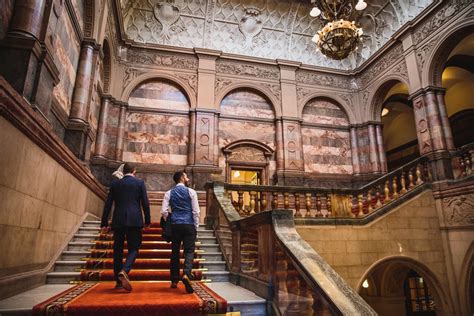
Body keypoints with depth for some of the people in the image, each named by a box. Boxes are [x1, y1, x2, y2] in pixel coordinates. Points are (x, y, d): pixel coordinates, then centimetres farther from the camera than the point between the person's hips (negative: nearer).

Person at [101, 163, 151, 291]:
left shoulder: (115, 184, 11)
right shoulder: (140, 183, 4)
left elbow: (107, 205, 8)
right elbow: (145, 203, 0)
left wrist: (104, 223, 12)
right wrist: (147, 220, 9)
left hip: (118, 221, 3)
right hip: (134, 220, -2)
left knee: (118, 250, 11)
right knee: (133, 248, 4)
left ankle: (119, 281, 14)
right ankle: (124, 271, -21)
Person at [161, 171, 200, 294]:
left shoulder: (169, 193, 7)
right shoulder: (191, 192, -1)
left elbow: (164, 212, 0)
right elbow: (196, 211, -4)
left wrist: (170, 222, 15)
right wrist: (196, 227, 3)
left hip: (175, 225, 3)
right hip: (189, 225, -3)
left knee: (175, 252, 12)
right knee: (189, 251, 1)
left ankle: (174, 281, 18)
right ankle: (186, 274, -21)